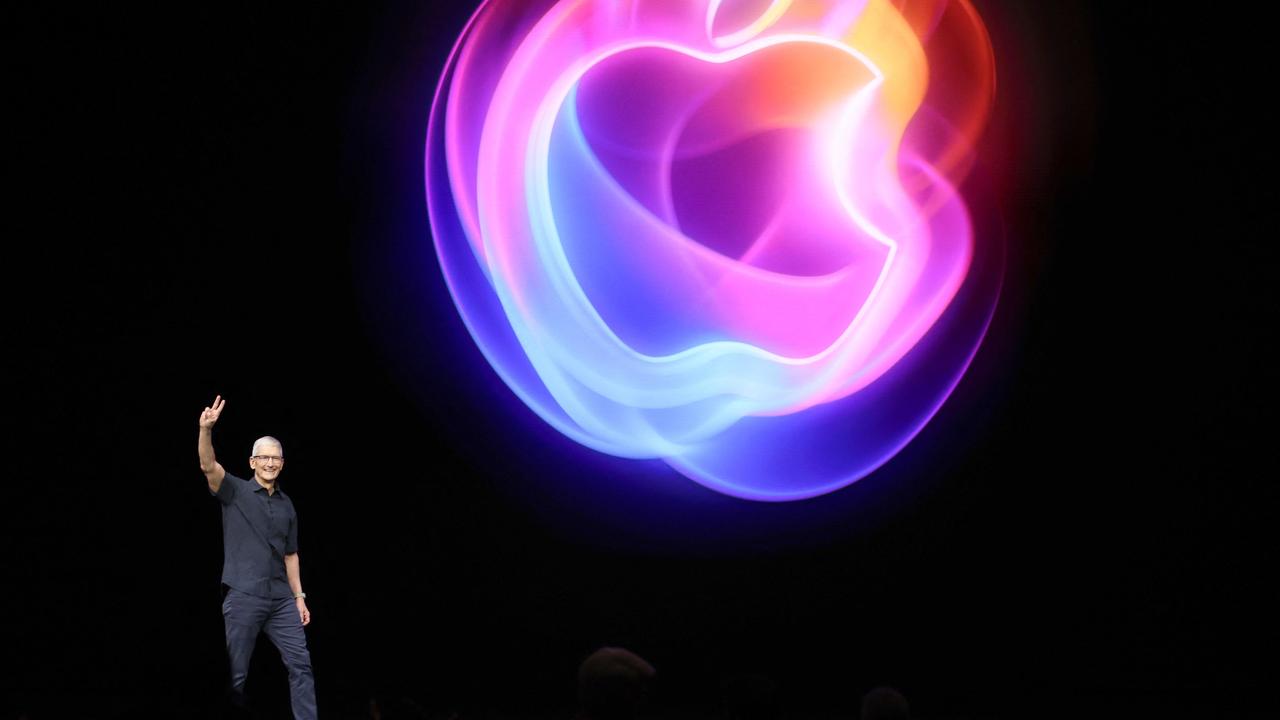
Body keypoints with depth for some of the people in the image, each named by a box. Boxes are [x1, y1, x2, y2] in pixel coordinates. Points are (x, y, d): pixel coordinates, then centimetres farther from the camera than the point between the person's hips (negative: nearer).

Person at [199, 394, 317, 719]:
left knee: (300, 664, -1)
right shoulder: (235, 491, 1)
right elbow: (208, 466, -17)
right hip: (243, 597, -4)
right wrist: (206, 429, -34)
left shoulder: (286, 504, 14)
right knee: (236, 671, -1)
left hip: (282, 599, 4)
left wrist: (299, 596, 12)